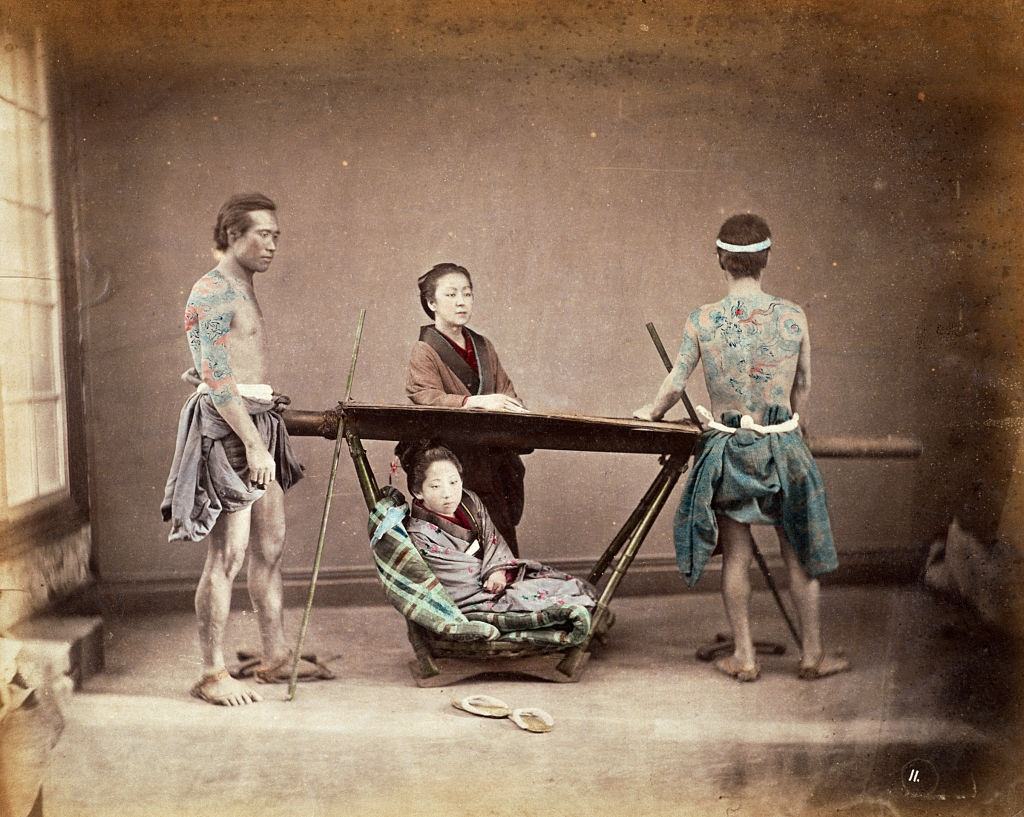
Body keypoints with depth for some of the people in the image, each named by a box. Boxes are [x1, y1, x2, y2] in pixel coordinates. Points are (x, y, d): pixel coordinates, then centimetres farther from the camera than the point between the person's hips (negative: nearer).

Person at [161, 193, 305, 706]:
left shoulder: (242, 292, 20)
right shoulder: (212, 292, -11)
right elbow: (218, 379, -18)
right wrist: (254, 444, -21)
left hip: (256, 422, 10)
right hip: (228, 426, -10)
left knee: (270, 547, 13)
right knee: (227, 556, -7)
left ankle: (275, 657, 23)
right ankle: (212, 675, 1)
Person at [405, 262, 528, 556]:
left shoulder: (482, 346, 20)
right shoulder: (425, 351, -2)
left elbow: (505, 390, 18)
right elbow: (427, 398, -18)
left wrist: (515, 411, -6)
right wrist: (477, 402, -31)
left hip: (498, 459, 6)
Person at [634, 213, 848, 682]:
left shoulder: (701, 321, -8)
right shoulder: (794, 318, -5)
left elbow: (675, 383, 0)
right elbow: (803, 388, 5)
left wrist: (652, 412, 20)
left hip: (726, 450, 0)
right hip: (782, 446, 0)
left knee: (736, 556, 11)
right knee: (798, 555, 12)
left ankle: (744, 657, 17)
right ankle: (813, 655, 22)